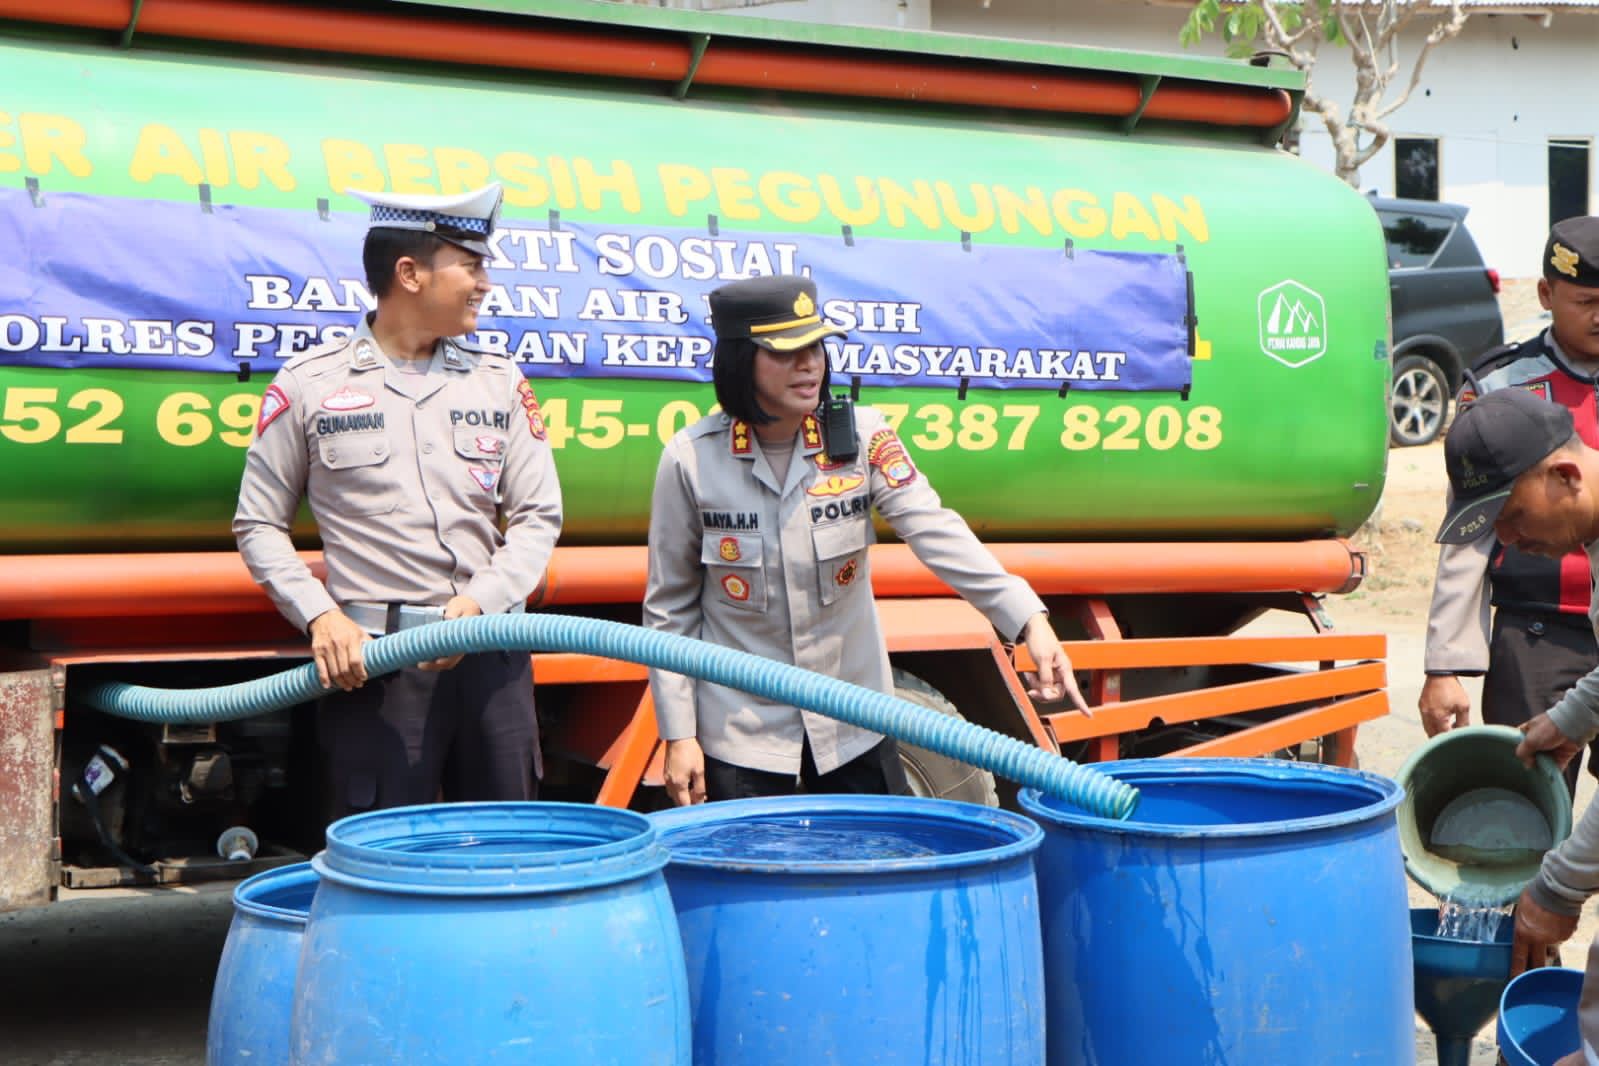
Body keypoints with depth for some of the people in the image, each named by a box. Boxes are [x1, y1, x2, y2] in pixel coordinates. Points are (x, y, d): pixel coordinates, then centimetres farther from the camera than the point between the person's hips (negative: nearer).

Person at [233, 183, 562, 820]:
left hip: (492, 653, 3)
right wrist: (320, 616, -9)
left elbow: (538, 516, 8)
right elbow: (259, 524, 6)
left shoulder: (500, 383, 11)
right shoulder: (310, 383, 3)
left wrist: (479, 602, -9)